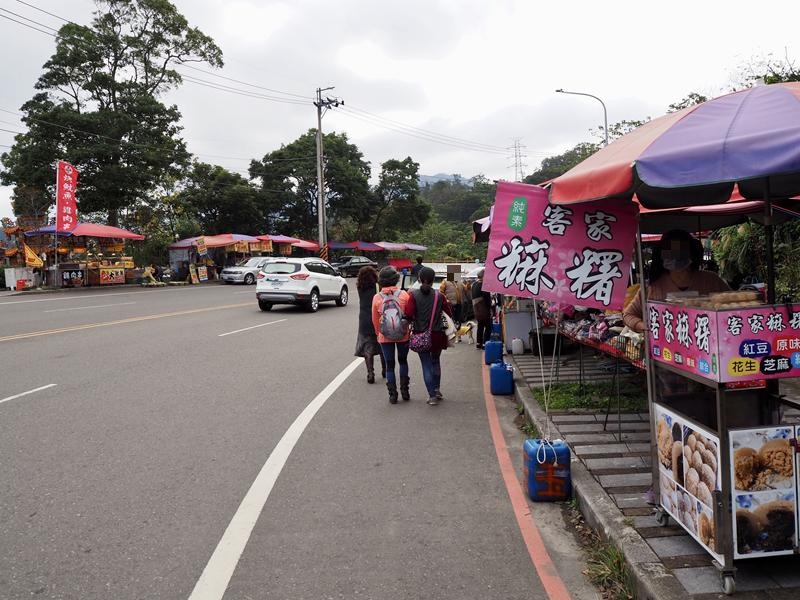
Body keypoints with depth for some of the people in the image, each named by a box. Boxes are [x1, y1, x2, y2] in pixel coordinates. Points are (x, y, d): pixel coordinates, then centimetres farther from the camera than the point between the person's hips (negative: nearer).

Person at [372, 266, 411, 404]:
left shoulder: (377, 298, -9)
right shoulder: (403, 294, -12)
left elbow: (375, 320, -1)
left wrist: (378, 333, 14)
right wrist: (408, 328, 11)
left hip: (385, 337, 0)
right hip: (403, 335, 0)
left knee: (390, 365, 11)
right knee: (403, 361, 21)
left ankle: (393, 394, 11)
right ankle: (405, 391, 21)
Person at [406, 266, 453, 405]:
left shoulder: (413, 295, -11)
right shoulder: (439, 296, -7)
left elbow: (409, 315, -15)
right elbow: (450, 312, -1)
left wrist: (413, 322, 6)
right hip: (437, 335, 2)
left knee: (426, 365, 5)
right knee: (436, 362, 23)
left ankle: (432, 395, 2)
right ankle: (437, 389, 25)